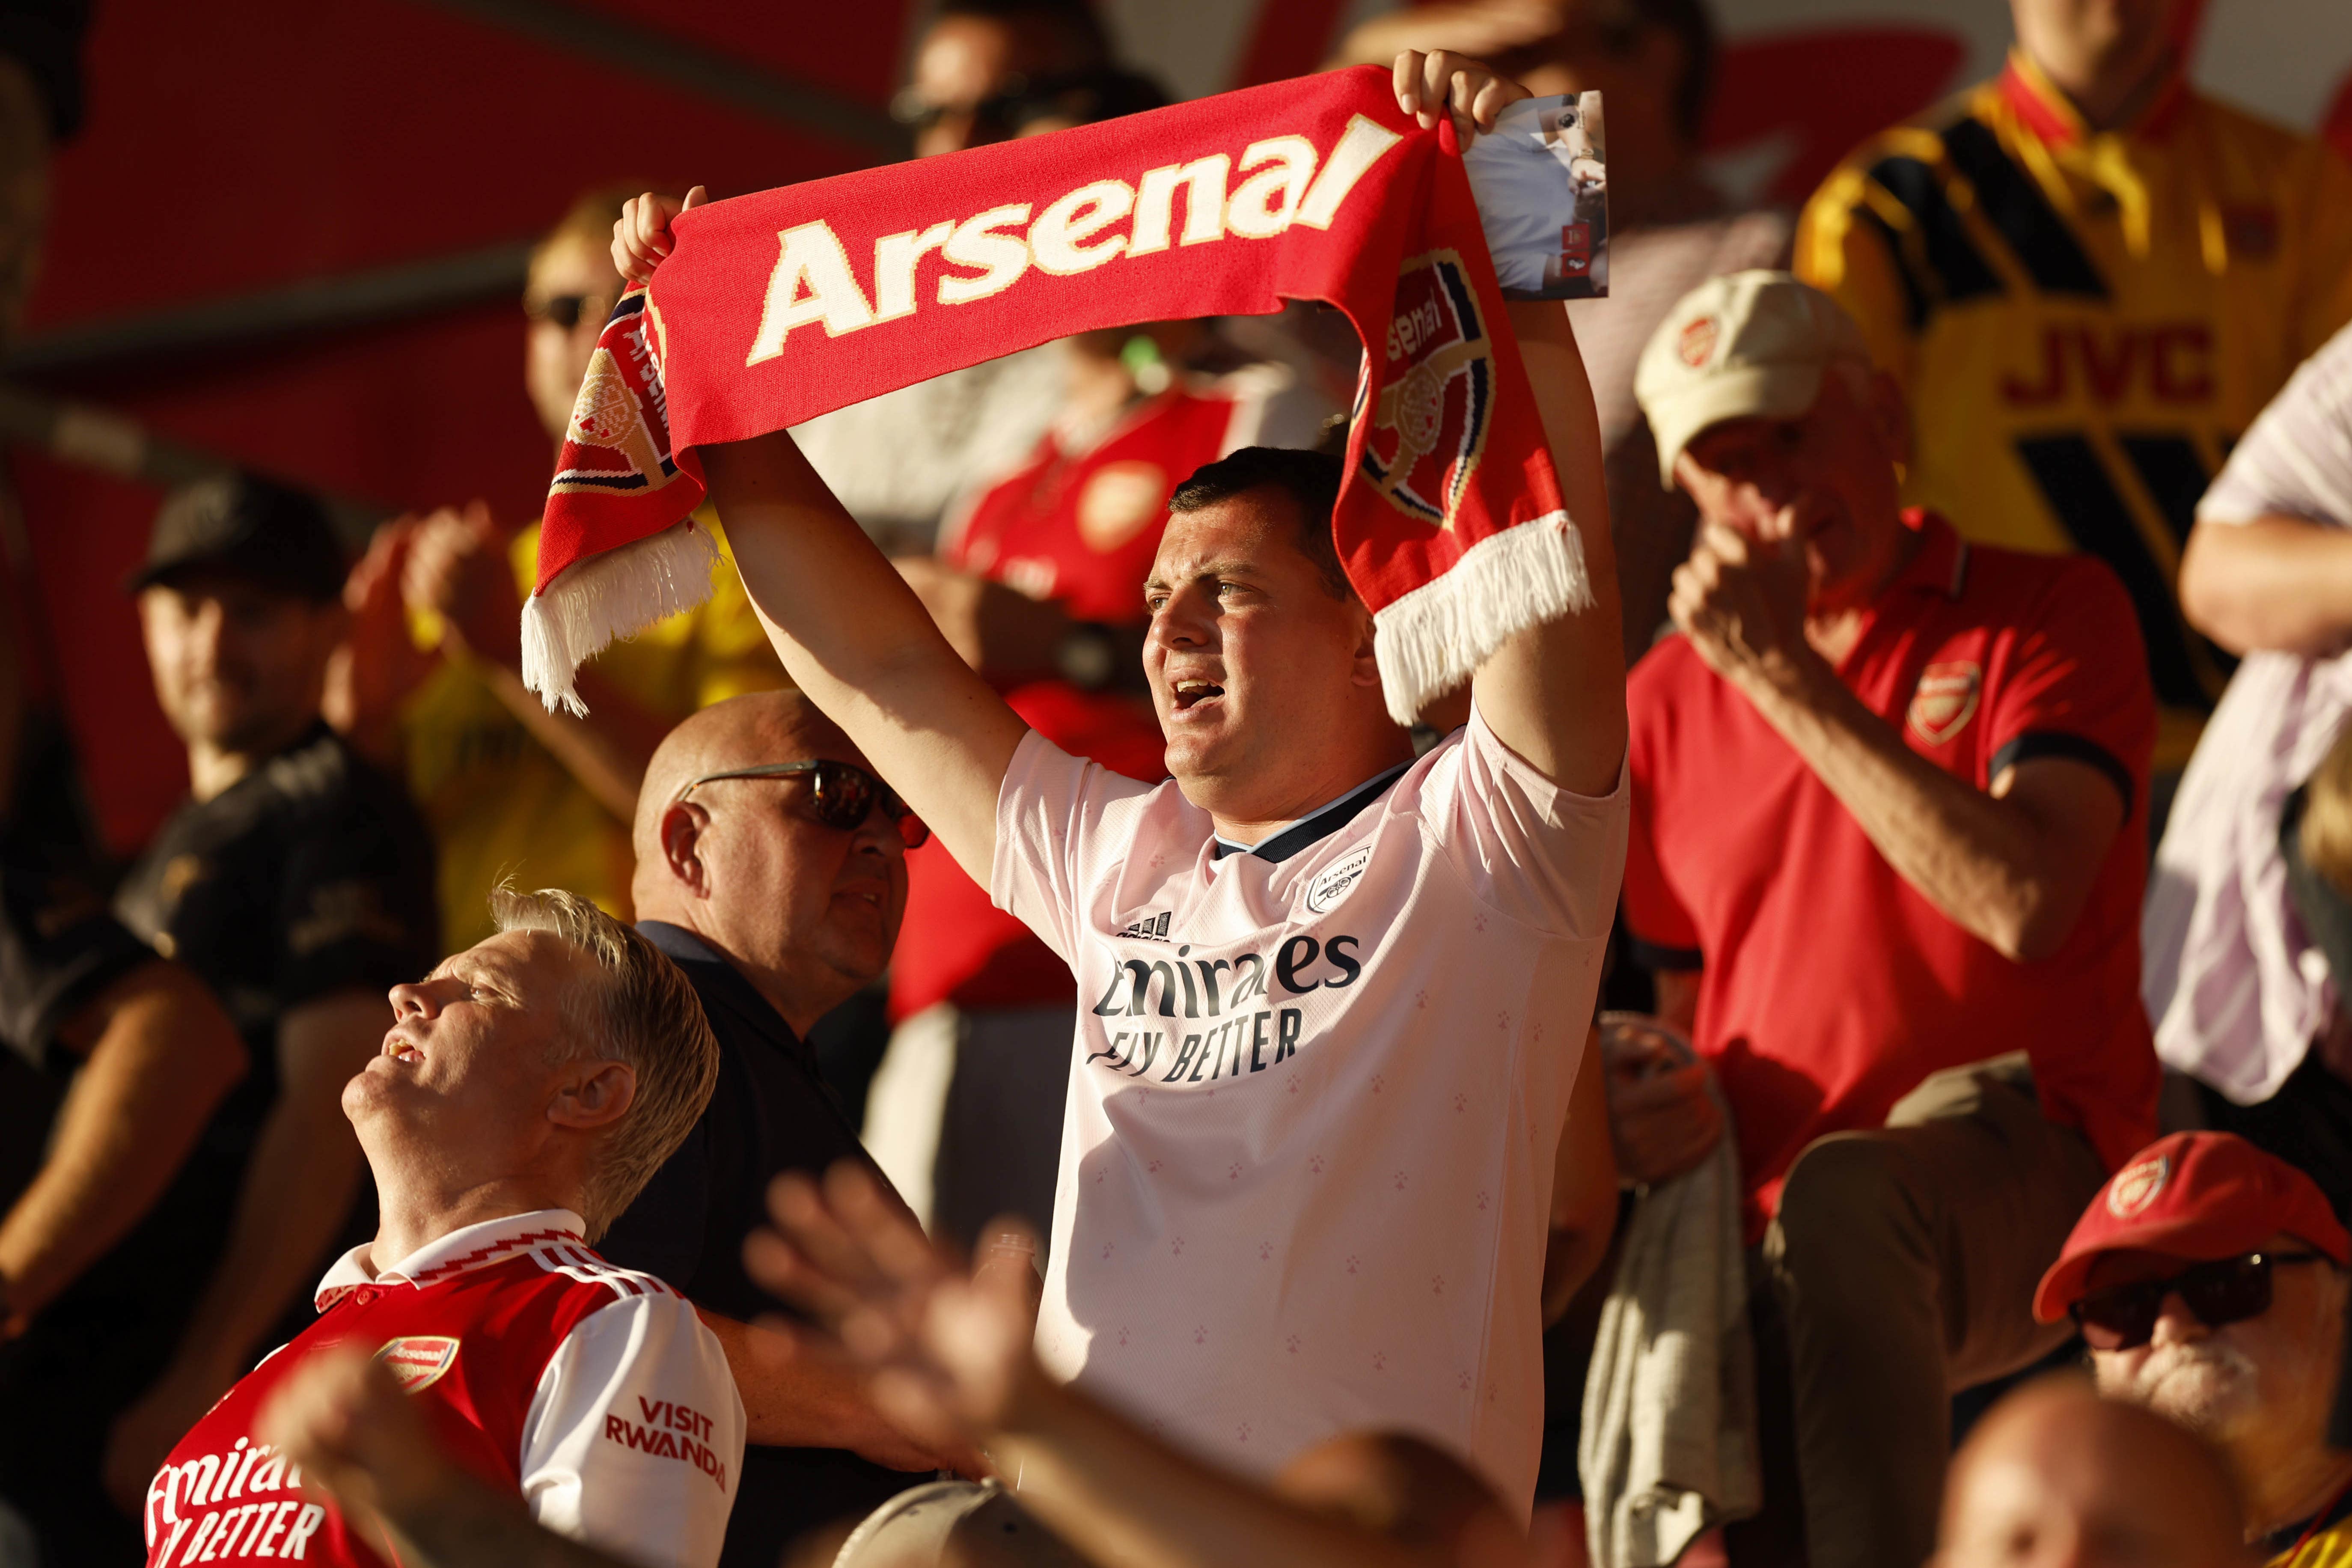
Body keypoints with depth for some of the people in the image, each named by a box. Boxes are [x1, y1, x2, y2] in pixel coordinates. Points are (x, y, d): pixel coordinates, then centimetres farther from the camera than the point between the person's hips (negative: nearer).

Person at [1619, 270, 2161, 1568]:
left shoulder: (2050, 615, 3)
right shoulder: (1667, 700, 16)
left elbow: (2027, 903, -15)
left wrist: (1793, 682, -13)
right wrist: (1655, 1108, -1)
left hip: (2022, 1179, -5)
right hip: (1761, 1242, 5)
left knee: (1843, 1198, -39)